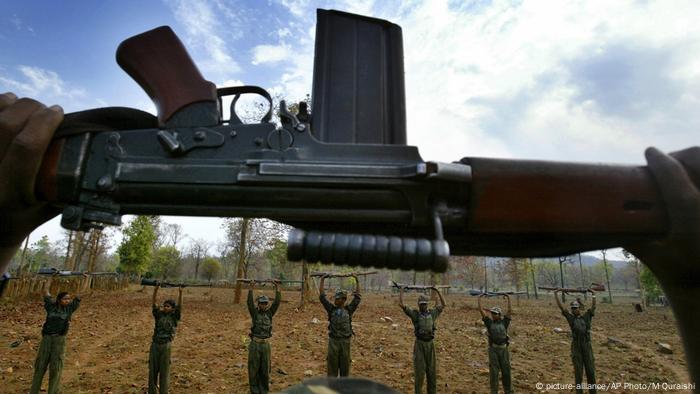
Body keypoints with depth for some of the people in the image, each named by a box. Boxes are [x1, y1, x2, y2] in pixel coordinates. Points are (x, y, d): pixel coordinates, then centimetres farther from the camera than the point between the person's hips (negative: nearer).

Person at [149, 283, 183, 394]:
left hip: (166, 346, -2)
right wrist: (156, 290, -14)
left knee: (164, 370, 6)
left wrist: (180, 293, -24)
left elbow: (179, 305, -11)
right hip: (155, 345, 2)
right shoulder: (159, 315, 7)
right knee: (152, 369, 12)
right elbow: (154, 302, -1)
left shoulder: (174, 317, 2)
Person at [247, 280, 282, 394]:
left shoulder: (269, 313, 4)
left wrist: (277, 288, -14)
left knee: (265, 369, 11)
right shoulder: (254, 313, -3)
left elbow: (277, 302, -6)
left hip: (266, 344, 3)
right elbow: (249, 302, -18)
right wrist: (251, 288, -28)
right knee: (254, 368, 6)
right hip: (255, 344, -3)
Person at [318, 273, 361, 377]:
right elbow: (322, 296, 0)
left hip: (345, 341, 0)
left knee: (345, 364, 9)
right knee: (332, 364, 6)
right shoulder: (331, 309, 2)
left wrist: (357, 281, -1)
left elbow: (357, 297, 2)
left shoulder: (349, 309, 3)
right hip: (333, 340, 0)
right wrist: (322, 280, -3)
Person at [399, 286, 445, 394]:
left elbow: (443, 305, 19)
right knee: (419, 370, 0)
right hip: (419, 344, -4)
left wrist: (437, 291, 16)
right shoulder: (415, 313, 0)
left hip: (430, 344, 4)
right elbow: (401, 304, -8)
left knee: (432, 371, 9)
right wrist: (402, 290, 0)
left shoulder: (432, 313, 11)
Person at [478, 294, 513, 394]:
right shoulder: (489, 322, 4)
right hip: (493, 349, -1)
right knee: (493, 371, 2)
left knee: (506, 370, 9)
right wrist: (479, 299, 2)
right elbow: (481, 310, 0)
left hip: (504, 349, 1)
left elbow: (510, 310, 2)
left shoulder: (504, 322, 6)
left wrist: (508, 299, 4)